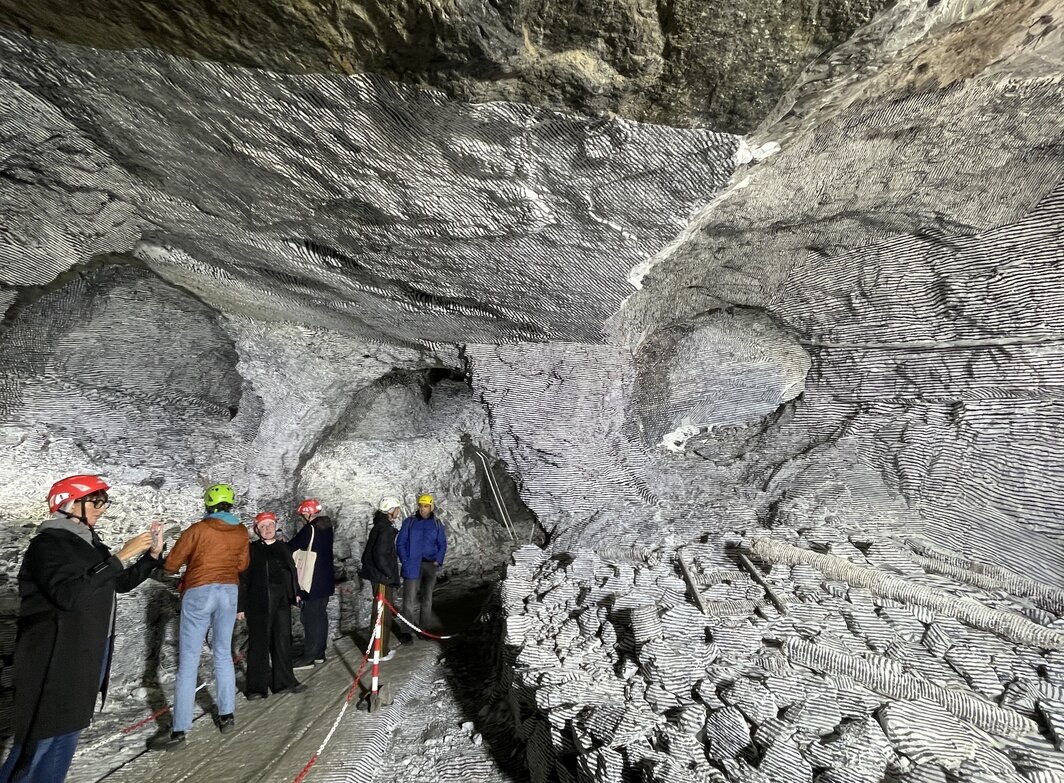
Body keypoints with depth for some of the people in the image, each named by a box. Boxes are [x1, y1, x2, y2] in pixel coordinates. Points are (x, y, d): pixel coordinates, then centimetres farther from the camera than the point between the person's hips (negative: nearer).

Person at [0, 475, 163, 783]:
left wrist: (152, 555, 0)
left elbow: (121, 583, 15)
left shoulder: (89, 542, 9)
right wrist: (120, 558, -31)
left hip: (91, 654, 8)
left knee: (67, 732, 18)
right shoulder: (48, 544, -16)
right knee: (41, 738, 1)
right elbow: (69, 594, -30)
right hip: (55, 659, -8)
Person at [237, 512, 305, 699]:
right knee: (259, 644, 1)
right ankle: (256, 687, 14)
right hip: (258, 604, -4)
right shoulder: (251, 549, -1)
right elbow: (243, 579, -2)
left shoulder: (284, 549, 13)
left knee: (283, 642, 8)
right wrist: (240, 606, -5)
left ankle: (284, 682, 20)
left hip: (281, 602, 4)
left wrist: (296, 593, 8)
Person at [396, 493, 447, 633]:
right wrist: (405, 560, -7)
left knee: (427, 597, 11)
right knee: (410, 598, -8)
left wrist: (438, 561, -3)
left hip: (430, 565, 3)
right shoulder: (409, 521, 0)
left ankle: (425, 628, 21)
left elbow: (442, 544, 10)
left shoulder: (437, 524, 6)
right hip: (412, 565, -3)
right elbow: (400, 542, 2)